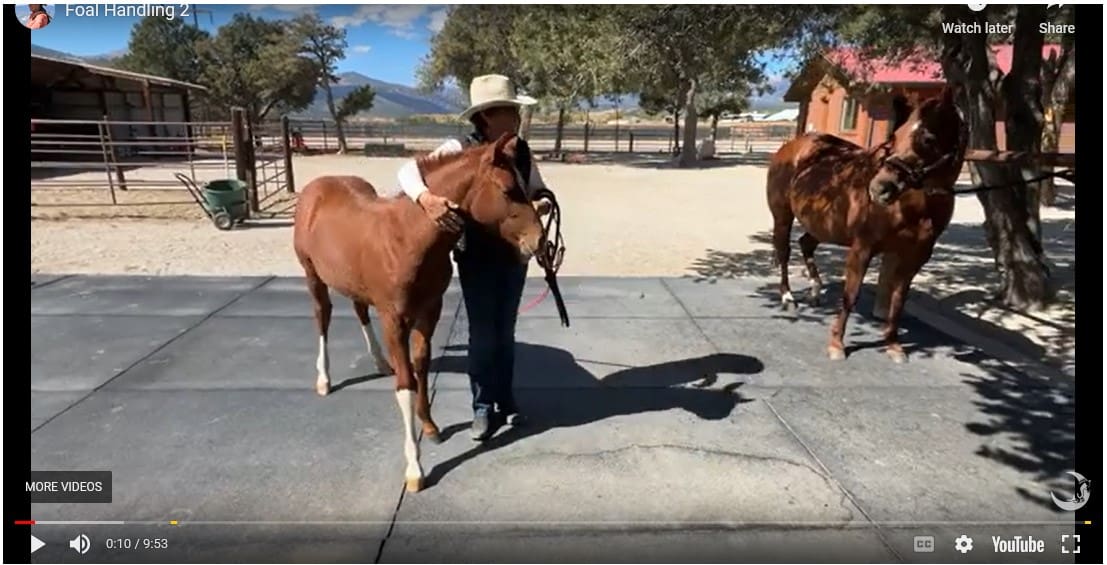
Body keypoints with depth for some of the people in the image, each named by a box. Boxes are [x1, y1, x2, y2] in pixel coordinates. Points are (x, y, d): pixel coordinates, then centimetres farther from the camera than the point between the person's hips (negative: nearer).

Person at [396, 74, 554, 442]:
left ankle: (505, 399, 33)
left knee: (505, 329, 16)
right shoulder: (459, 150, -14)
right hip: (476, 257, -4)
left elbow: (538, 189, 10)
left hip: (514, 253, 4)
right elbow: (408, 170, -19)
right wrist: (426, 198, -40)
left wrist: (543, 203, -15)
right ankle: (483, 406, 25)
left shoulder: (521, 151, -1)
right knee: (482, 332, 6)